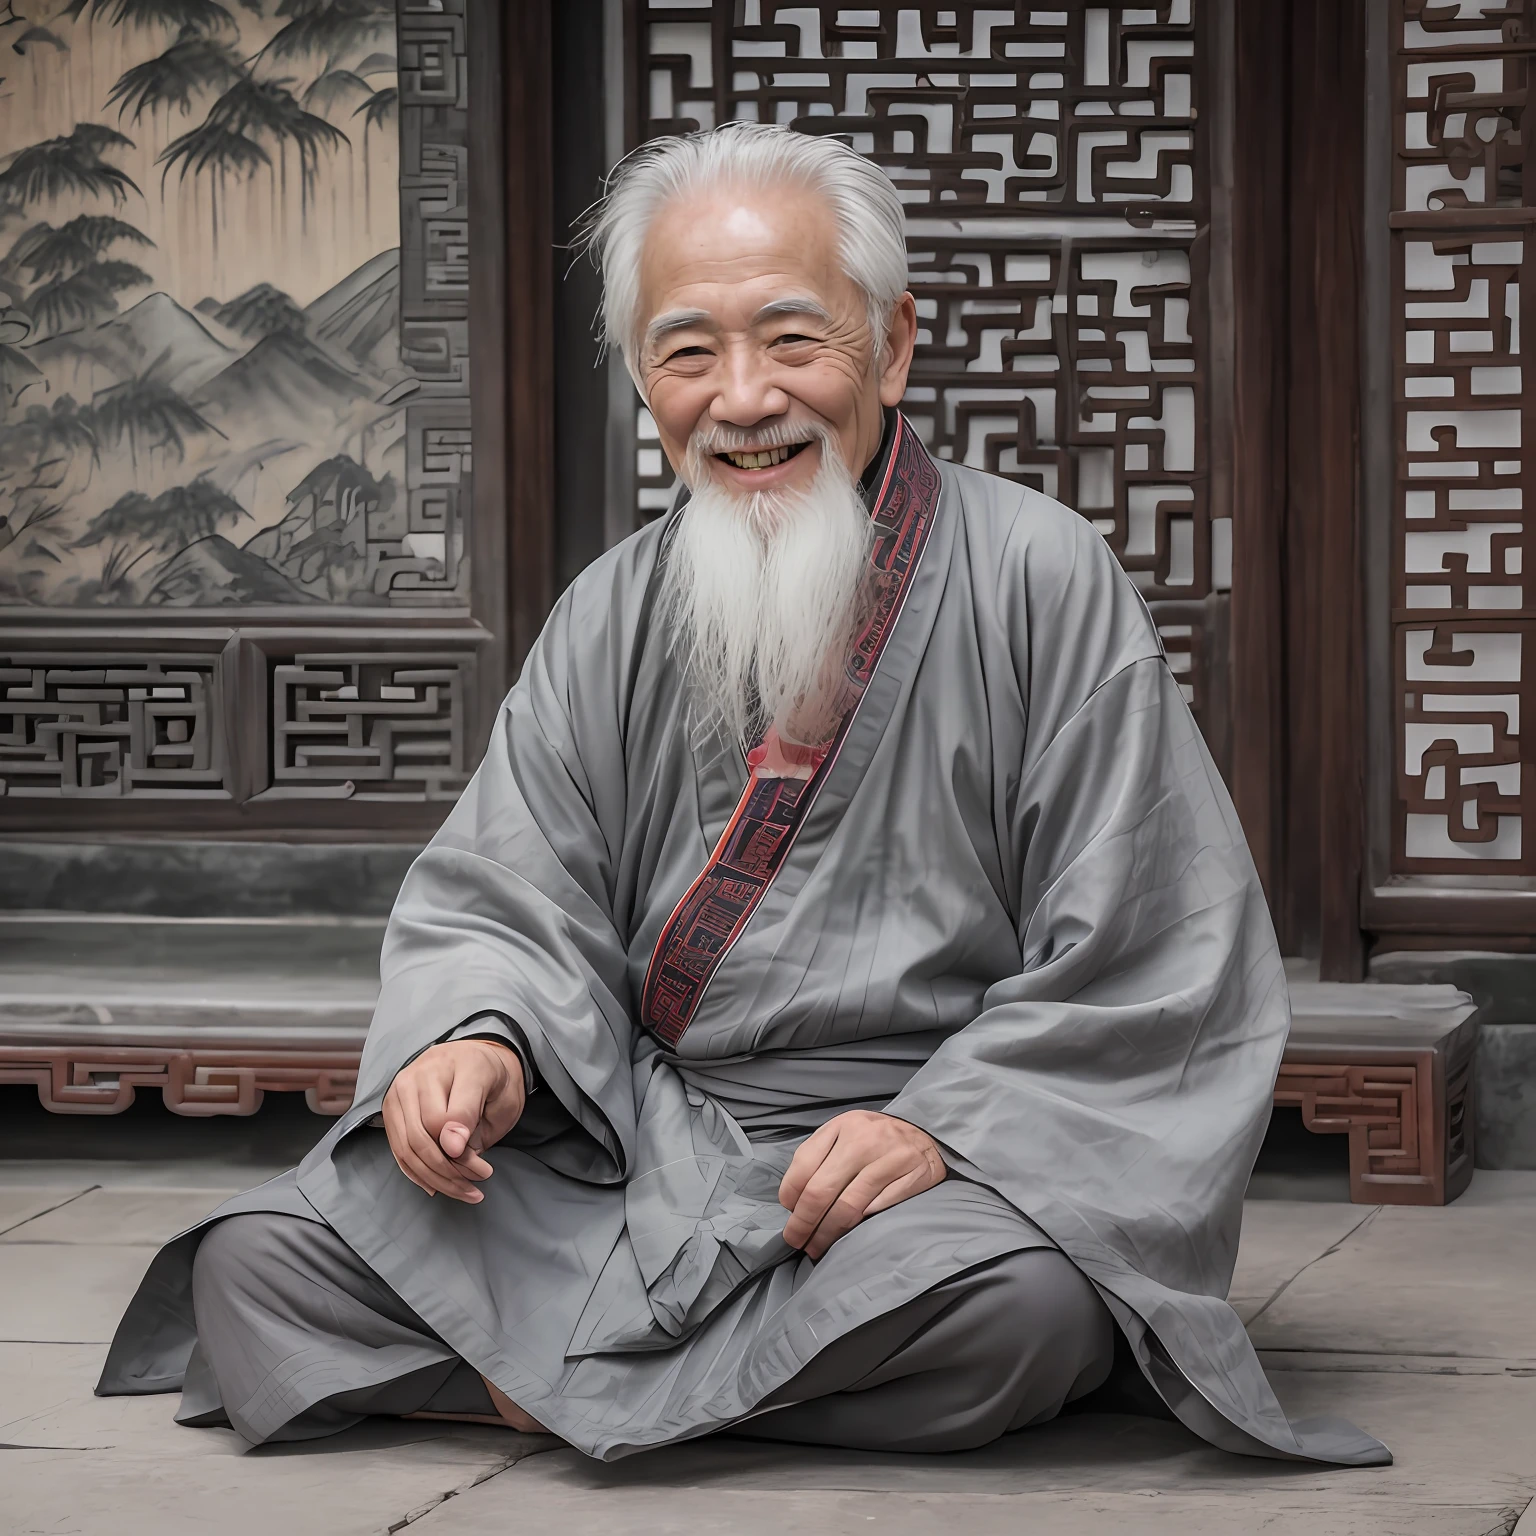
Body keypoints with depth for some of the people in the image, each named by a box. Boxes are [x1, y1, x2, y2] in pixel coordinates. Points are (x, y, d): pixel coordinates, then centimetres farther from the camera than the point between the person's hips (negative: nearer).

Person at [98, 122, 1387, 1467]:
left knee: (1019, 1303, -39)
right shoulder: (614, 618, 11)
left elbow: (1144, 974, -7)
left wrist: (946, 1126, -21)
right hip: (635, 1145, 3)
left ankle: (567, 1378, -16)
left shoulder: (1041, 584, -3)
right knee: (257, 1266, -15)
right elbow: (505, 900, 10)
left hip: (952, 1160, -2)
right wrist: (474, 1037, -14)